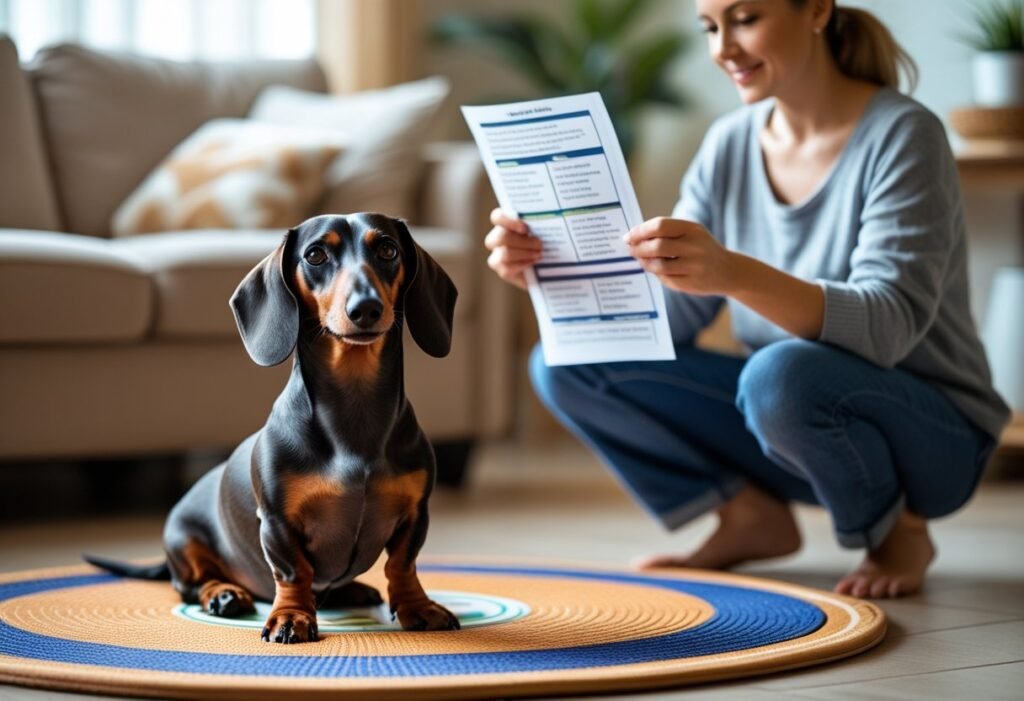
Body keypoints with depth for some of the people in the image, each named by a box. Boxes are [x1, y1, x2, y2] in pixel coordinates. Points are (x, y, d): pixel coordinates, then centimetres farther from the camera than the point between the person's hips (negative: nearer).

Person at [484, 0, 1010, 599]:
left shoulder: (902, 136, -17)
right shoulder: (729, 144, 1)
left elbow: (890, 324, -31)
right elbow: (670, 318, -2)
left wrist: (734, 273, -47)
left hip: (930, 434, -6)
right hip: (782, 416, 6)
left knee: (781, 375, -38)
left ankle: (900, 532, -7)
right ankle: (752, 517, 6)